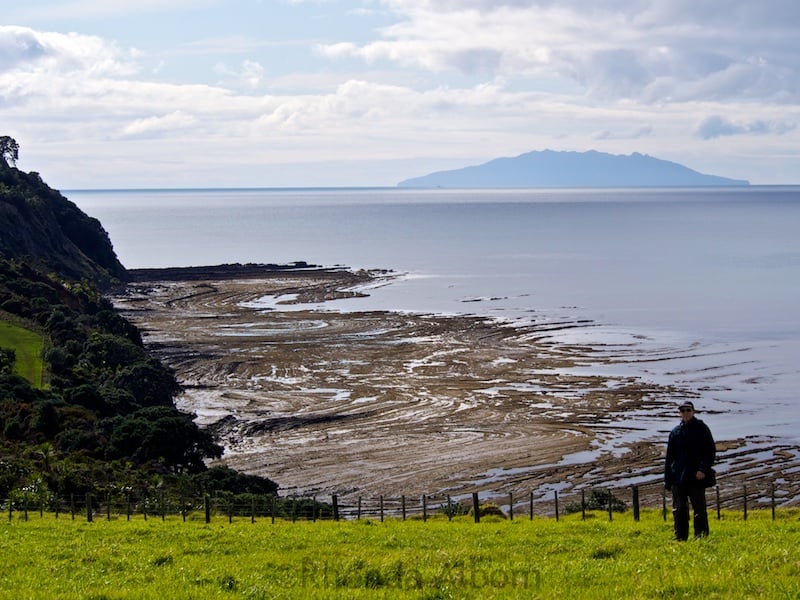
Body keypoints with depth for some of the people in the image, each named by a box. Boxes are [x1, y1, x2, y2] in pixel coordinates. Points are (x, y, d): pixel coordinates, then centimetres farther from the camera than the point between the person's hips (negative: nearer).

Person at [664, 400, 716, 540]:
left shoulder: (702, 429, 1)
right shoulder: (675, 431, 10)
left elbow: (711, 452, -1)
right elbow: (669, 457, 13)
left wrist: (703, 469, -15)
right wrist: (667, 480, 8)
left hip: (697, 478, -4)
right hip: (678, 478, 4)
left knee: (700, 510, 0)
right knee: (679, 510, 5)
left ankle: (702, 538, 3)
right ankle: (680, 539, 11)